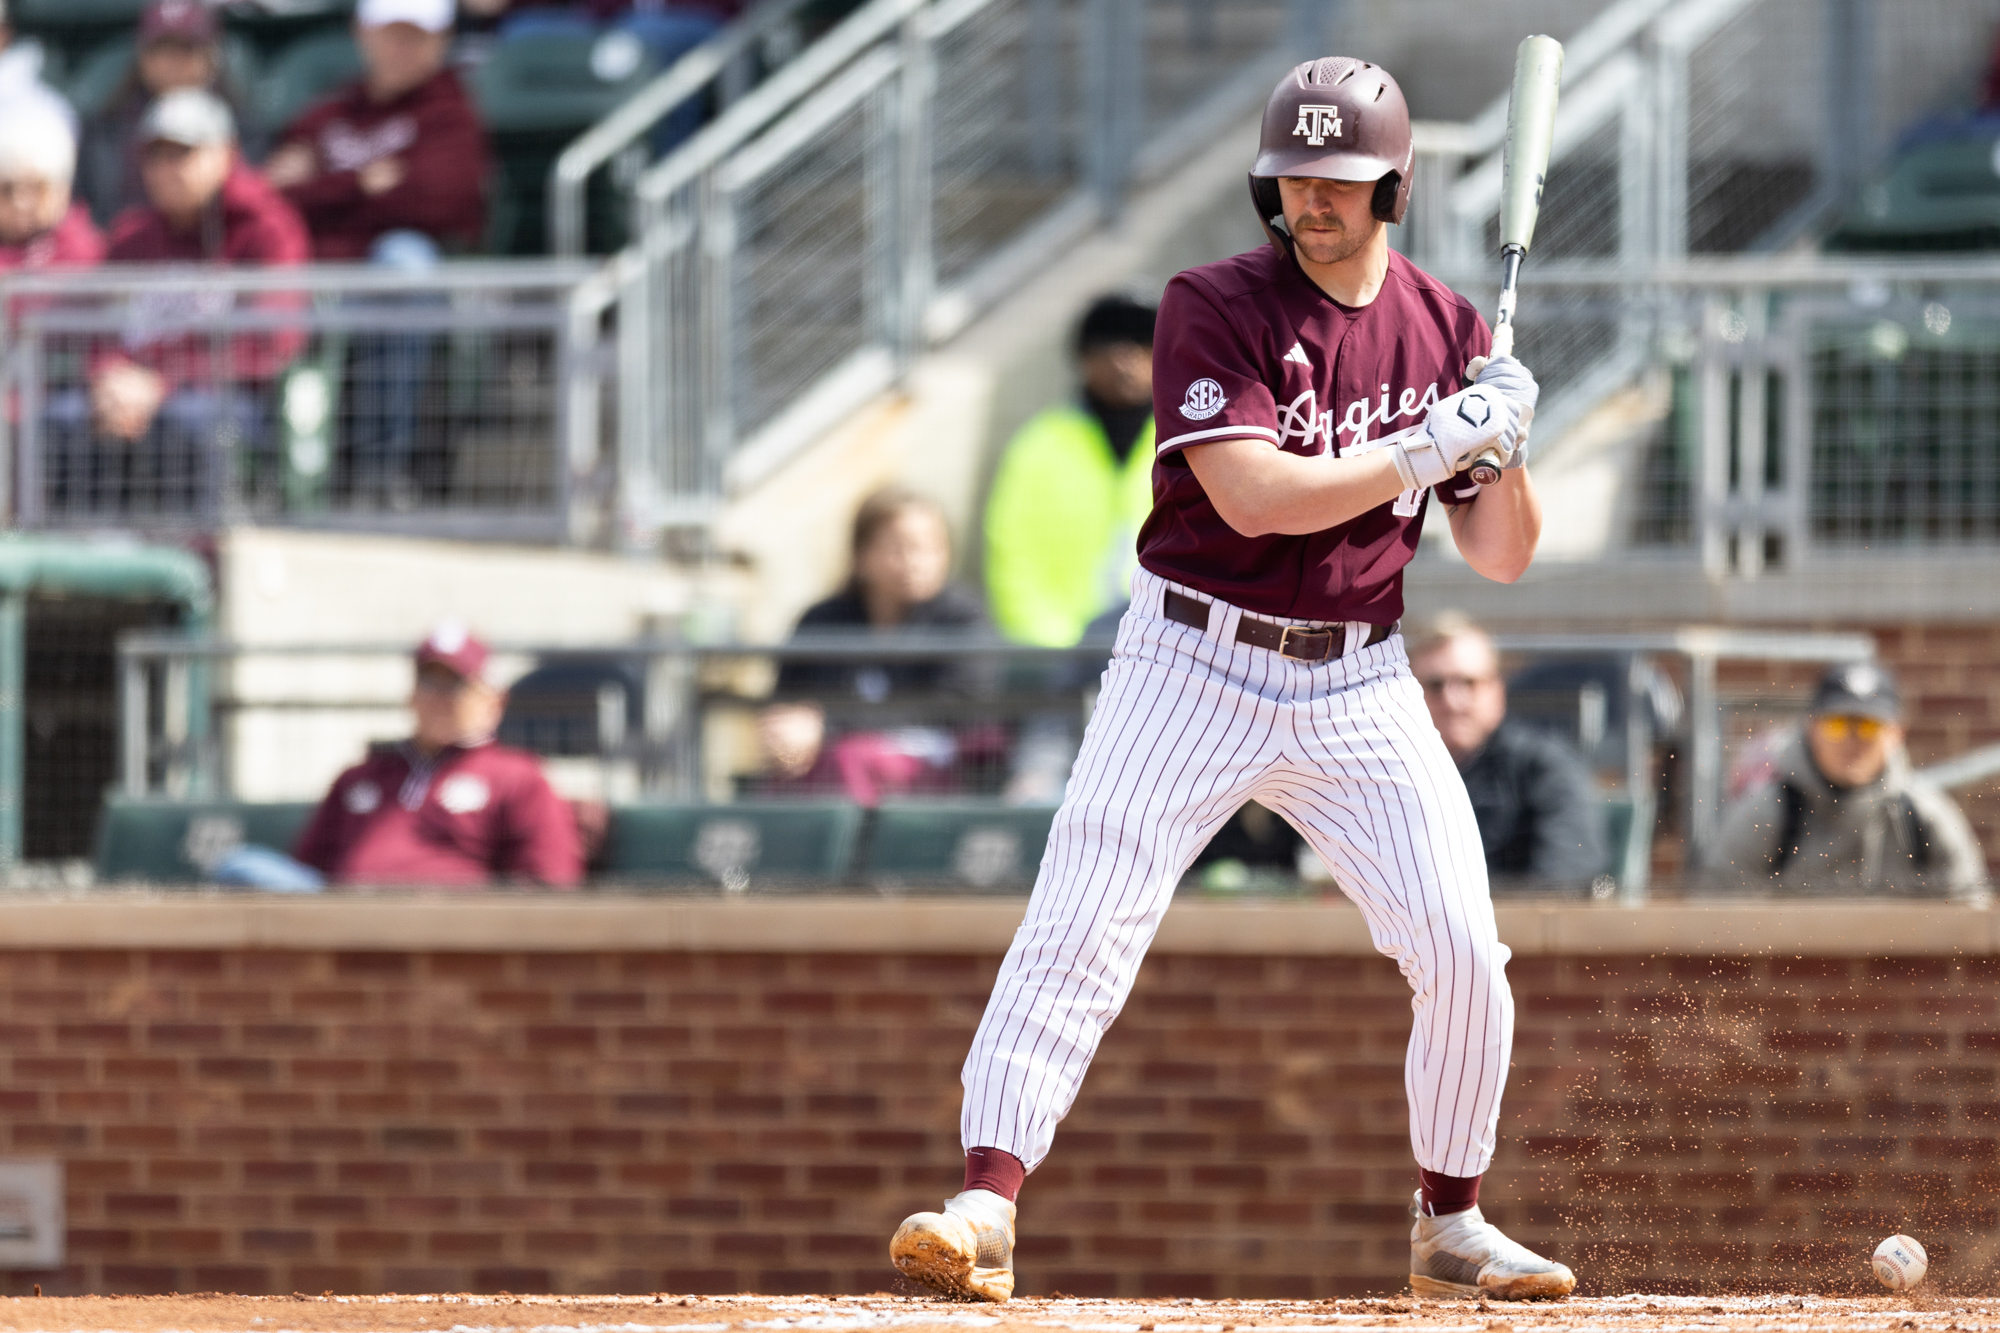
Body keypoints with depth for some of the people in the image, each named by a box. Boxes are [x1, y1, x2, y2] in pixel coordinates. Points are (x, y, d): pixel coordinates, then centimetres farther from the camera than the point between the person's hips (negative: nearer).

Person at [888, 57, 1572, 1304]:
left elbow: (1503, 558, 7)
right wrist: (1423, 451, -20)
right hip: (1198, 670, -4)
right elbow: (1256, 496, -21)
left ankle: (1453, 1226, 15)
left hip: (1361, 685, 4)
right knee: (1080, 929, -15)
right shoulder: (1215, 307, -7)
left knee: (1464, 954, -3)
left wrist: (1503, 453, -12)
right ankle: (987, 1205, -19)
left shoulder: (1447, 329, 6)